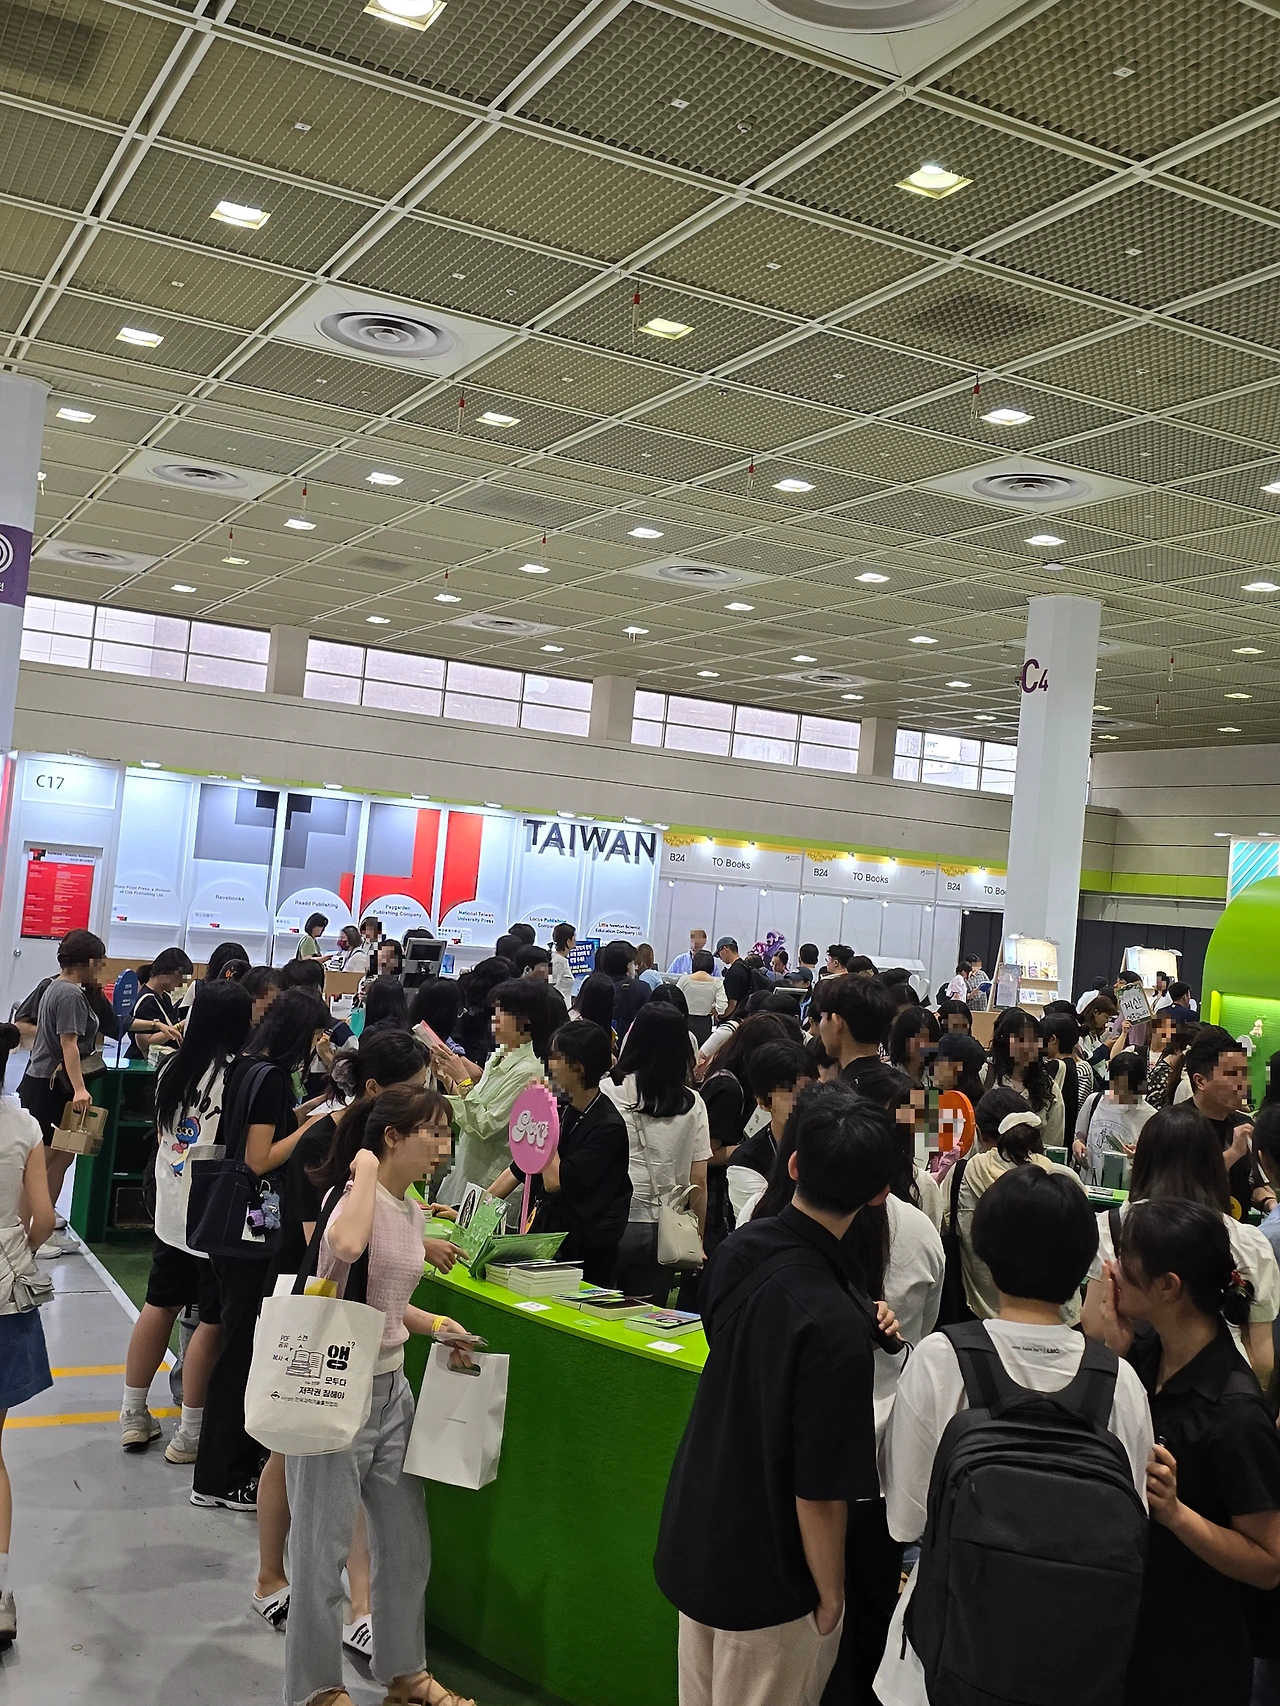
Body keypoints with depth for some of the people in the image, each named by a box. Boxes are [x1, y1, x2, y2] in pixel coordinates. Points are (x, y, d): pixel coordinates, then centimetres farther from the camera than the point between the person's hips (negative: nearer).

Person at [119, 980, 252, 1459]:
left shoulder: (173, 1069, 3)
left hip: (171, 1208, 7)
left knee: (160, 1306, 18)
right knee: (212, 1322, 4)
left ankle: (133, 1415, 28)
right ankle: (190, 1433, 13)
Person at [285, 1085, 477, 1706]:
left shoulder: (414, 1211, 8)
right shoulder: (355, 1194, -18)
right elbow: (346, 1247, -43)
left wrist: (435, 1326, 8)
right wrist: (366, 1167, -29)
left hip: (391, 1389, 9)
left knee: (407, 1542, 17)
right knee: (324, 1548, 6)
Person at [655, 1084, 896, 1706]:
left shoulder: (738, 1251, -10)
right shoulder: (834, 1325, -31)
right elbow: (820, 1492, -24)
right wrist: (830, 1598, -8)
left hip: (692, 1543, 7)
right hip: (767, 1583, -7)